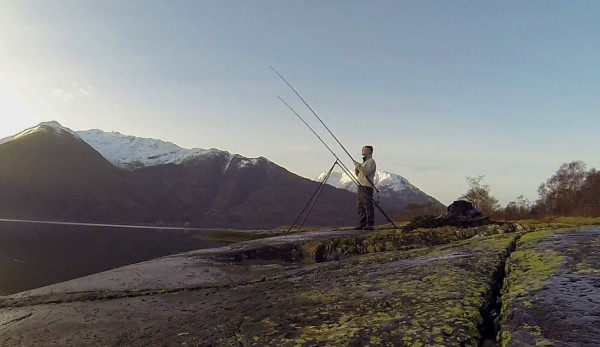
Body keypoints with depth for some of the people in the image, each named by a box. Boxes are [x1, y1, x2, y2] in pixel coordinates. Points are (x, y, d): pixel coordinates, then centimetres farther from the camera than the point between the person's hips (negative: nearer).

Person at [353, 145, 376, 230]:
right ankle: (362, 224, 12)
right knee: (360, 206, 8)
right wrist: (356, 167, 6)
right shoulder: (364, 161, 23)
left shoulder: (371, 161, -5)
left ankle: (370, 224, -8)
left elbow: (367, 172, -19)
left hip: (367, 186, -9)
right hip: (361, 185, 9)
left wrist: (359, 166, -15)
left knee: (368, 205, -10)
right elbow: (358, 174, 22)